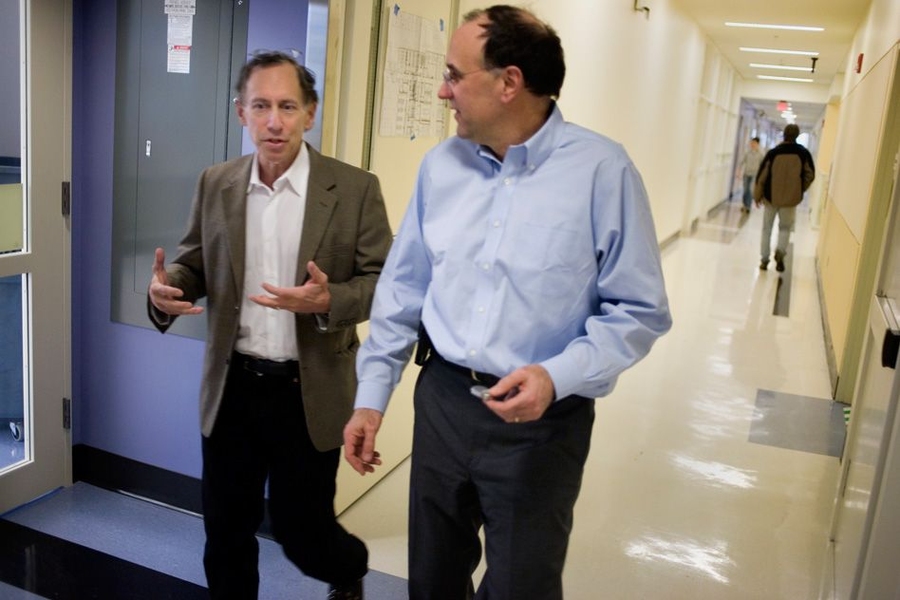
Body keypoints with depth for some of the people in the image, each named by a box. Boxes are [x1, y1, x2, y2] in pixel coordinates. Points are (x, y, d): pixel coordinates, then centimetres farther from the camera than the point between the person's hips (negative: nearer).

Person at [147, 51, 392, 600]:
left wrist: (328, 301, -27)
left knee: (300, 529, 13)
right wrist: (166, 290, -14)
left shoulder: (355, 188, -9)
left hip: (309, 393, -3)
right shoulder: (216, 184, 2)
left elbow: (384, 281, -8)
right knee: (226, 531, 16)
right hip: (231, 389, 3)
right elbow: (194, 263, 9)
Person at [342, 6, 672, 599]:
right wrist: (372, 395, 7)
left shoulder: (602, 170, -15)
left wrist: (559, 376, -25)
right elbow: (403, 289, 7)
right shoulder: (440, 165, 1)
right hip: (441, 400, 5)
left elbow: (639, 309, -11)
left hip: (543, 420, -4)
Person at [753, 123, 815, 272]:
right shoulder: (804, 153, -5)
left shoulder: (773, 153, -9)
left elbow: (762, 175, -5)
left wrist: (757, 195, 6)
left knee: (767, 228, 12)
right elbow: (810, 175, 0)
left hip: (771, 197, -1)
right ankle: (780, 251, -10)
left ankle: (764, 260, 13)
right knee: (785, 227, 16)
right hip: (791, 198, 1)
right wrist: (800, 190, 16)